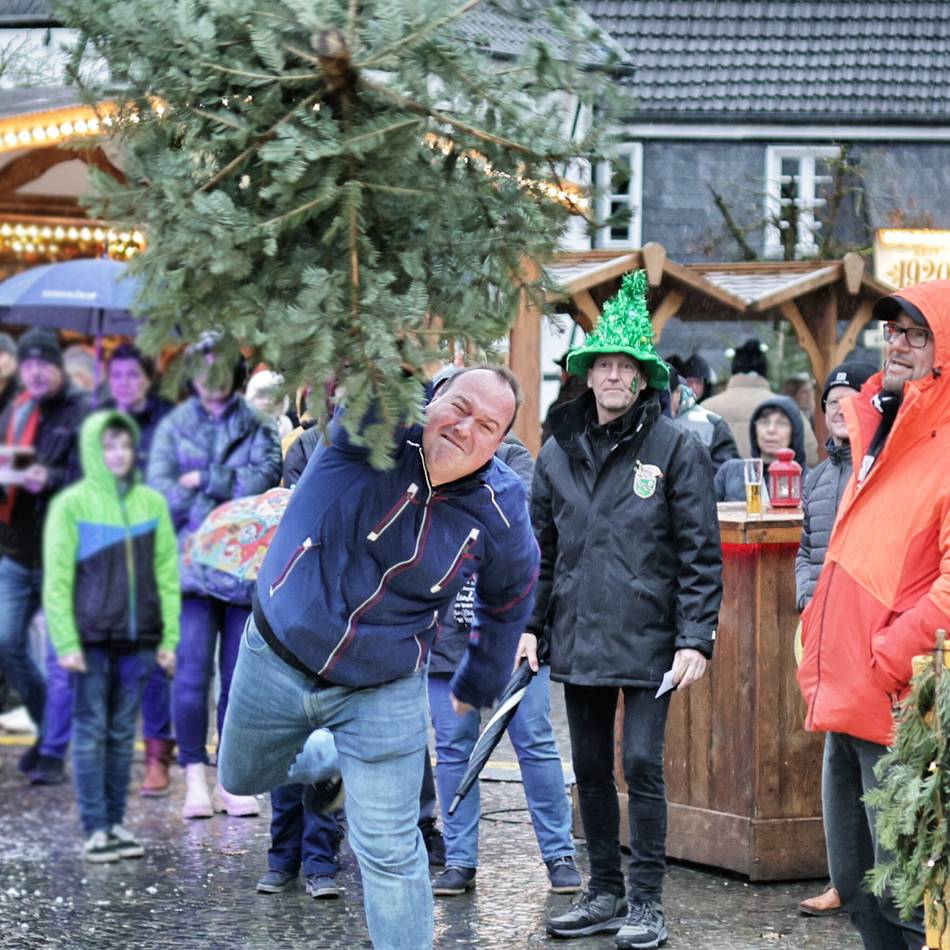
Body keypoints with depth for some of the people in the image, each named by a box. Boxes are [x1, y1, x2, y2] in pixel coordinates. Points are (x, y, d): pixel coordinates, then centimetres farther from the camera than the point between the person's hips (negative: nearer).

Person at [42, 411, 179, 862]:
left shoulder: (152, 503, 7)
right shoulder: (71, 505, -2)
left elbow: (167, 574, 9)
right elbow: (57, 579, -4)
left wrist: (169, 638, 3)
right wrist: (66, 643, -11)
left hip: (138, 640, 3)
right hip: (91, 639, -3)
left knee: (123, 735, 9)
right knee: (91, 733, 0)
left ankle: (116, 822, 16)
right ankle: (95, 828, 3)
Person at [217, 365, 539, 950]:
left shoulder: (501, 511, -14)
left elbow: (509, 600, 6)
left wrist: (479, 684, 15)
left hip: (382, 692, -1)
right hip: (278, 655, 1)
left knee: (389, 850, -2)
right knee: (243, 779, 26)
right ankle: (326, 761, 56)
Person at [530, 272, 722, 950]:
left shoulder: (676, 449, -5)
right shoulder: (559, 452, 9)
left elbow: (702, 552, -6)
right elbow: (542, 547, 16)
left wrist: (696, 638, -13)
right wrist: (531, 626, 10)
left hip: (647, 638, -5)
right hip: (578, 637, 5)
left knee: (642, 765, -5)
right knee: (590, 768, 11)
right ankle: (605, 893, 22)